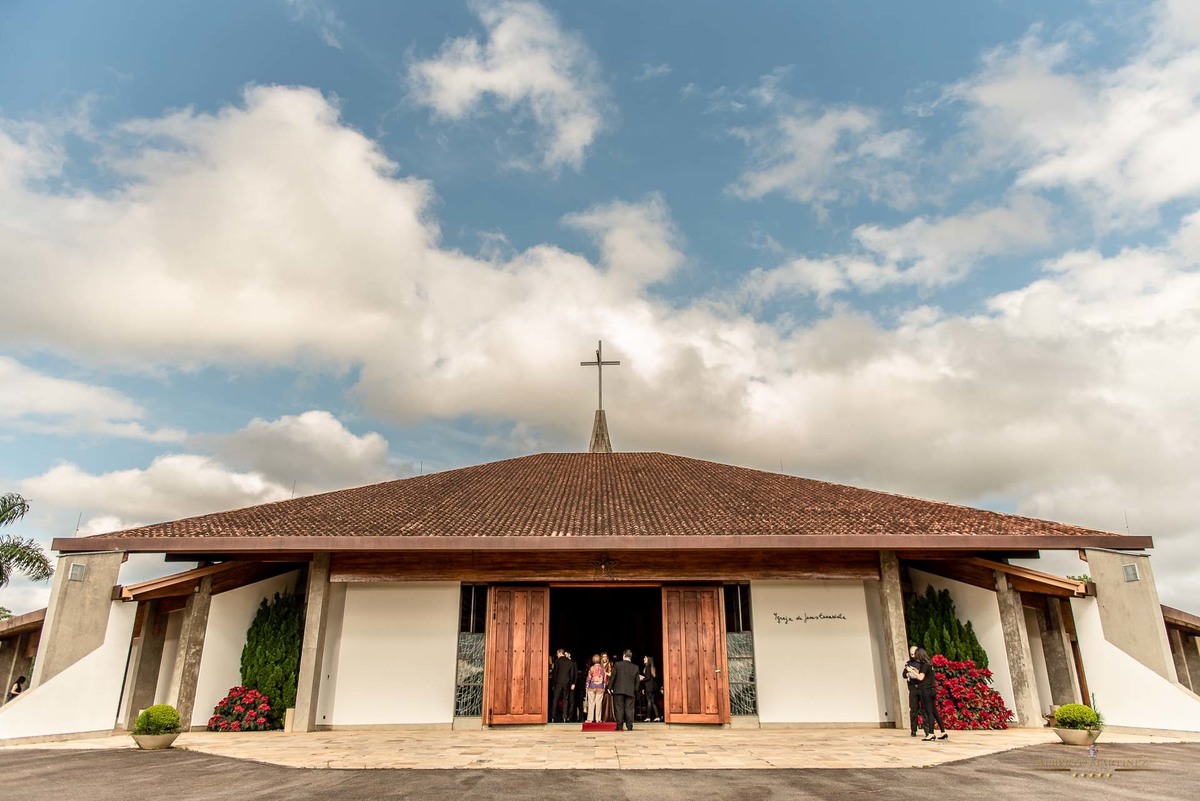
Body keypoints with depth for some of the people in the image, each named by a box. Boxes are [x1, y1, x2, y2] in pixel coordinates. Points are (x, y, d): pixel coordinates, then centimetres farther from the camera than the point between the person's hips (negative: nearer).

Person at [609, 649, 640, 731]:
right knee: (629, 709, 5)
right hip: (630, 691, 1)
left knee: (619, 708, 4)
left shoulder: (617, 665, -2)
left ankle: (619, 725, 2)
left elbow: (613, 677, -1)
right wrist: (635, 690, 16)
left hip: (618, 690, -1)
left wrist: (610, 687, 6)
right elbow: (637, 681, 7)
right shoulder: (635, 667, 4)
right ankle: (629, 726, 1)